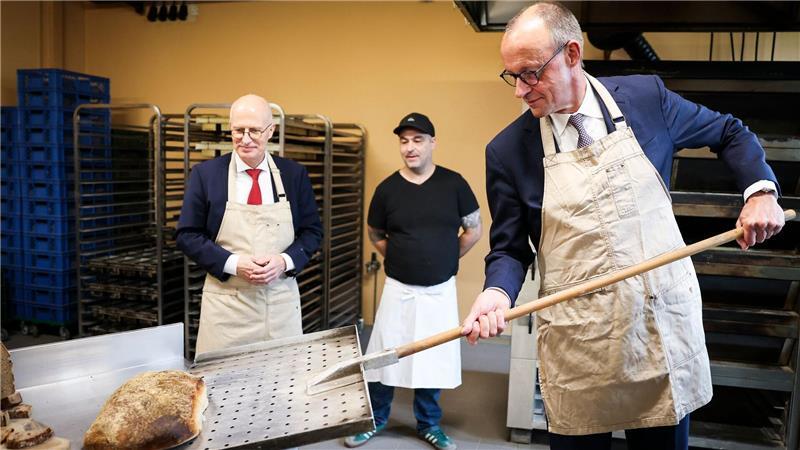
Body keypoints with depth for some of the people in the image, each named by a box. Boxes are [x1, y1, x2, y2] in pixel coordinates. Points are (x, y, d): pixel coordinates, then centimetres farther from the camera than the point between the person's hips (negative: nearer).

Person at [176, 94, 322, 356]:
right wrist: (233, 264, -14)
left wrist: (285, 261, -13)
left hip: (282, 303, 2)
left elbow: (312, 231, 6)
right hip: (226, 304, -1)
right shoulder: (206, 174, -1)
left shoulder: (295, 174, 3)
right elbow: (187, 235, 0)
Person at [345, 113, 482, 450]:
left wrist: (444, 259, 6)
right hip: (399, 288, 0)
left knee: (433, 360, 12)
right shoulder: (387, 189, -4)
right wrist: (405, 259, 5)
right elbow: (376, 237, 10)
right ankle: (375, 420, 29)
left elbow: (474, 230, 4)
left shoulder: (453, 184, -6)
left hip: (440, 290, 0)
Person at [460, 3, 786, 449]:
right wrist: (498, 291, -22)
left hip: (665, 332, 2)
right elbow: (510, 249, -2)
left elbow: (730, 133, 13)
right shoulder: (507, 151, -7)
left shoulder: (647, 96, -3)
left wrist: (762, 190, -2)